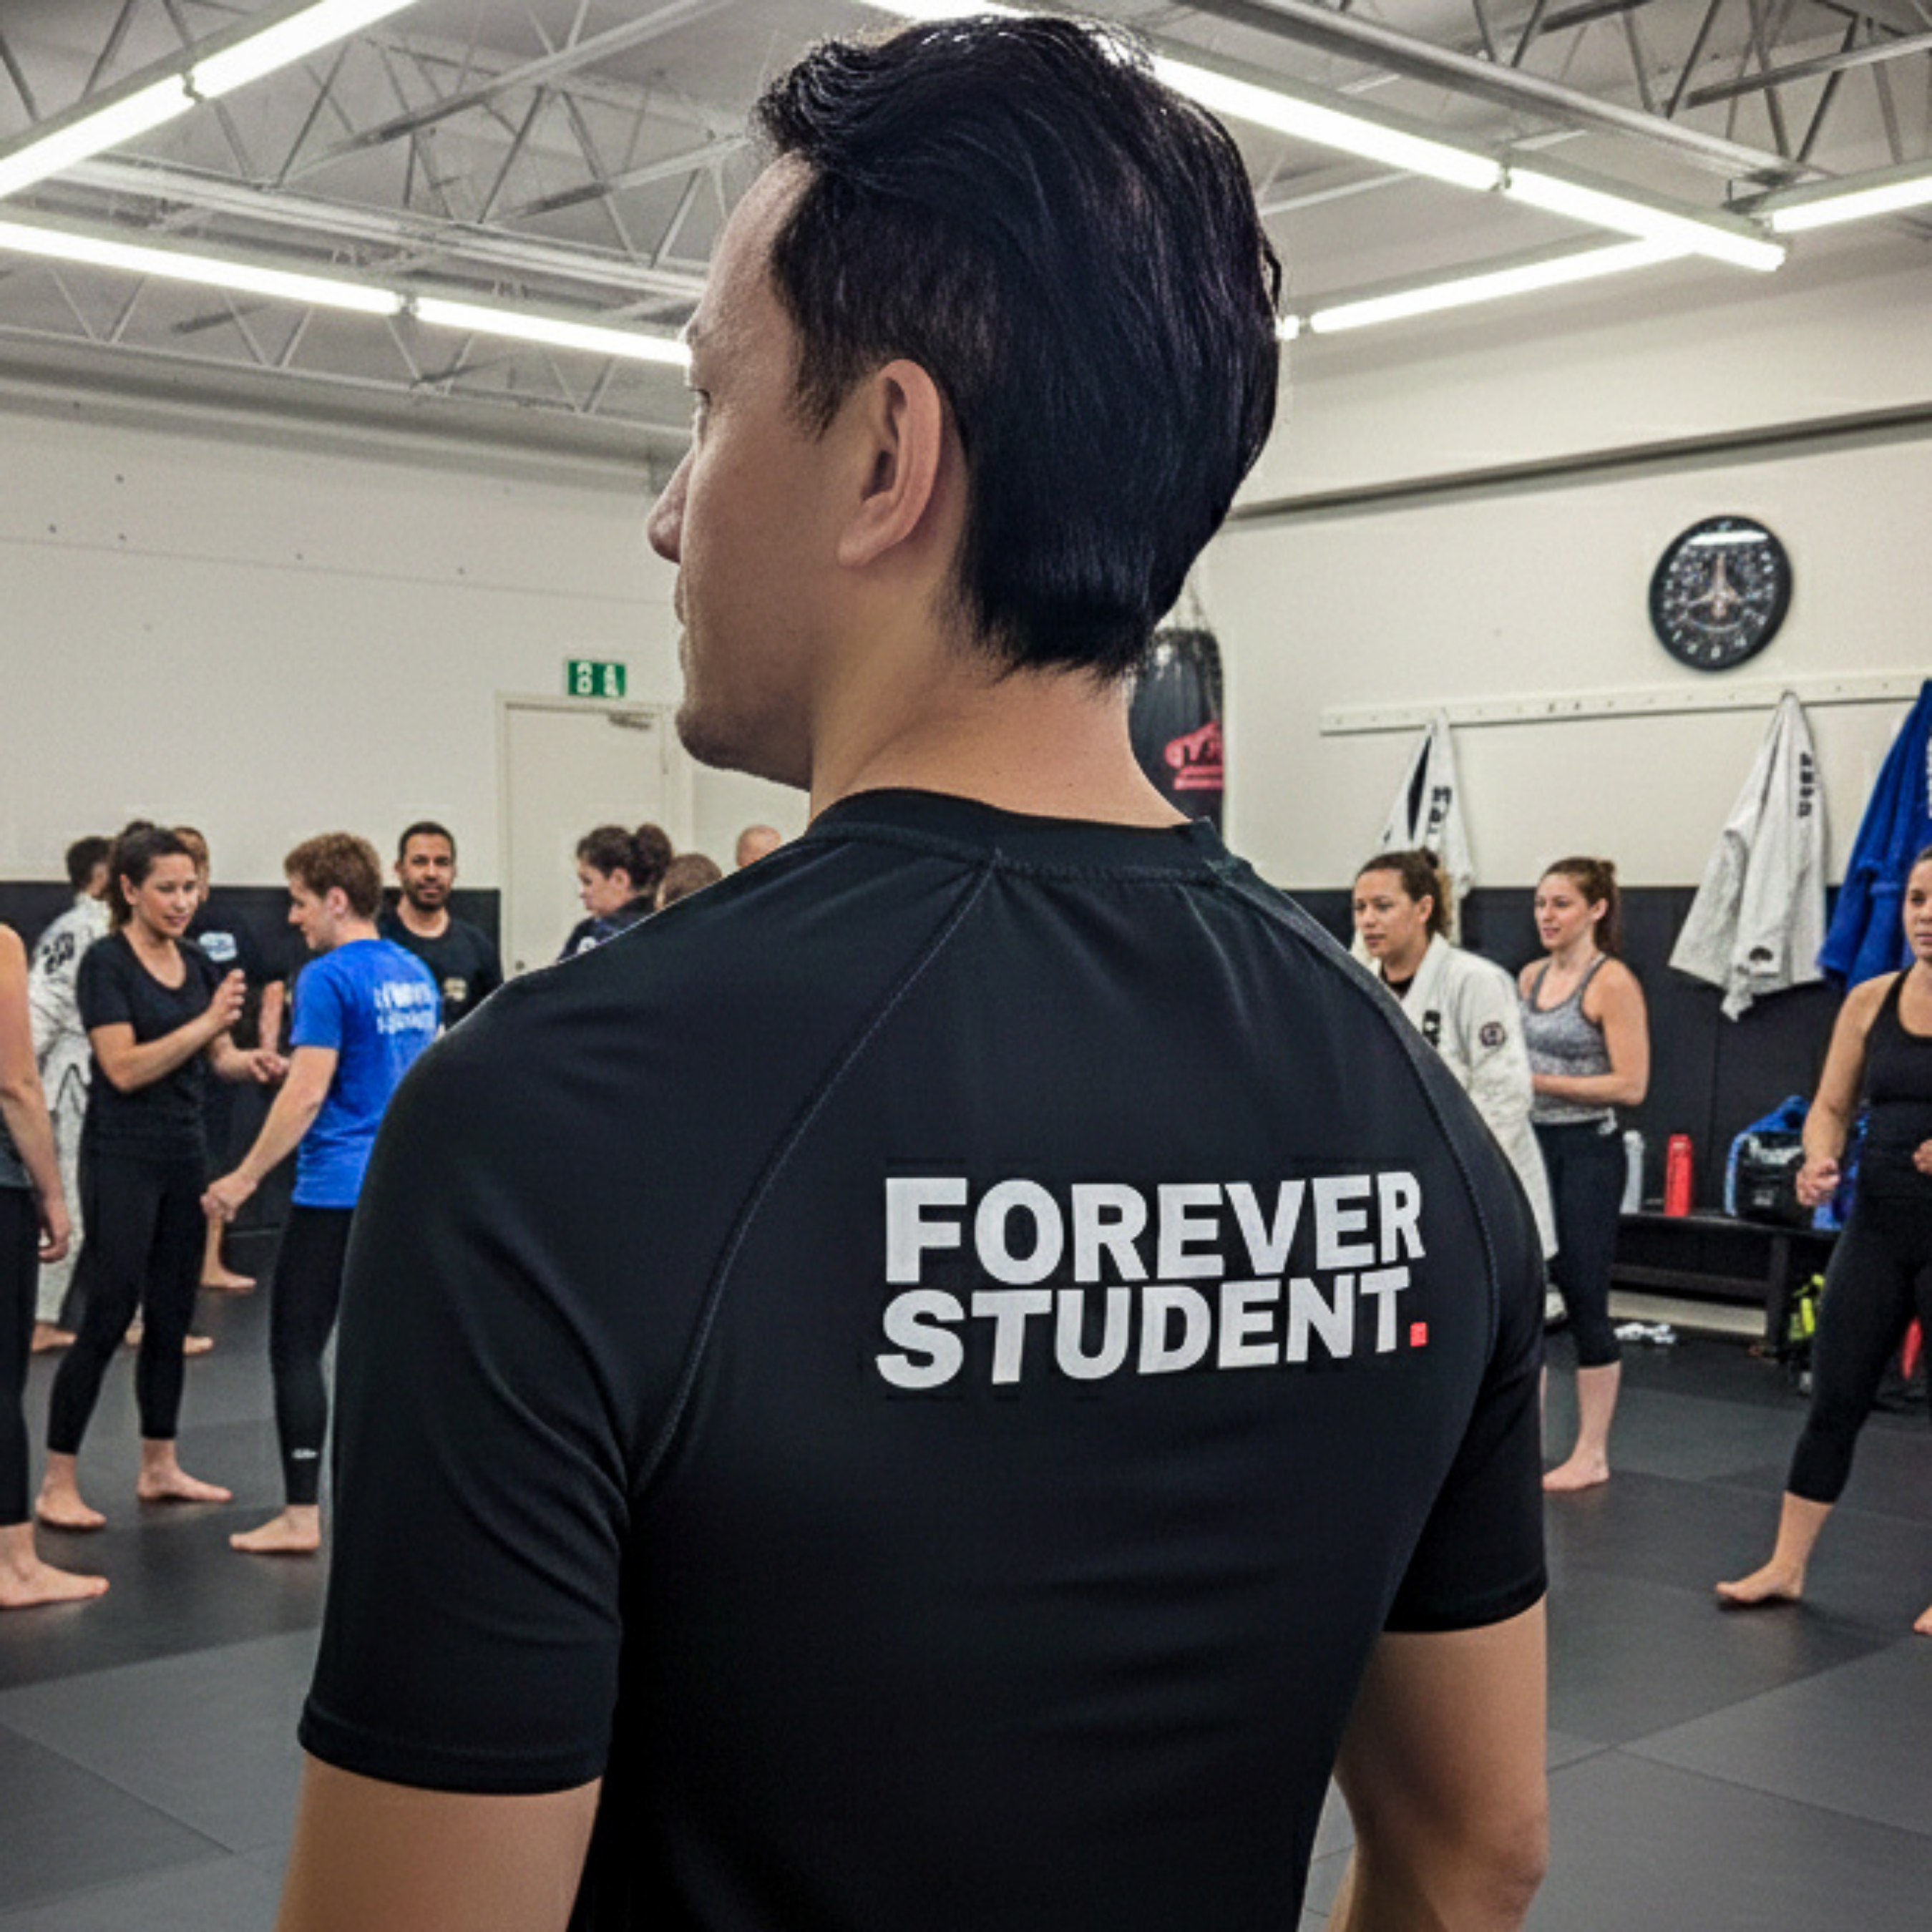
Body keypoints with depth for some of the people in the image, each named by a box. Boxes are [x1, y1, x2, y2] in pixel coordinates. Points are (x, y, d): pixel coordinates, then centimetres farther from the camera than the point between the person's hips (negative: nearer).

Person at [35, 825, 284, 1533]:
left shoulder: (198, 964, 9)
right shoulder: (106, 962, -11)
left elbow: (217, 1058, 12)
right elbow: (124, 1068, -18)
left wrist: (251, 1061, -10)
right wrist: (207, 1022, -25)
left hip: (184, 1156, 7)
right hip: (122, 1160, -7)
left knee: (171, 1318, 11)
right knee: (107, 1318, -6)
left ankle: (159, 1468, 22)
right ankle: (57, 1484, 2)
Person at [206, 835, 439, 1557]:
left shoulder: (330, 978, -13)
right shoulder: (415, 974, 11)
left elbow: (306, 1095, -17)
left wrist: (245, 1178, -11)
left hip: (337, 1192, -8)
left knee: (296, 1348, 0)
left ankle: (301, 1516, 1)